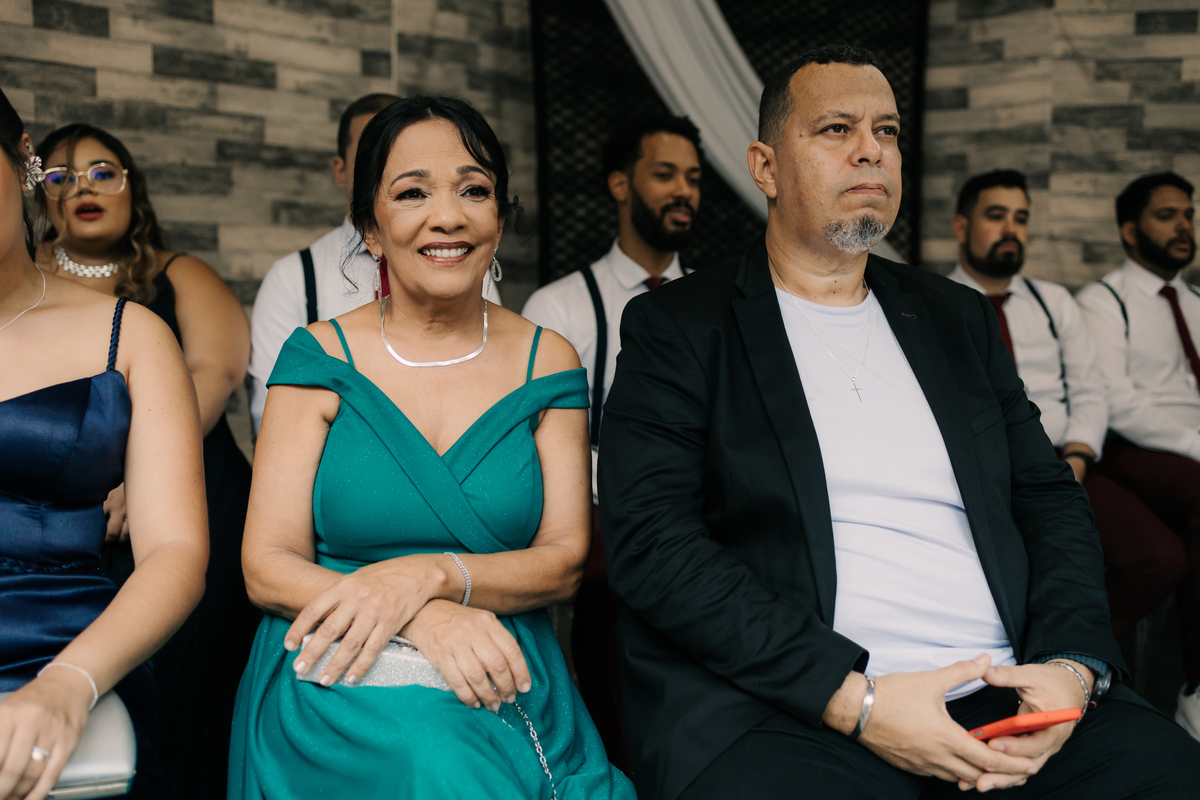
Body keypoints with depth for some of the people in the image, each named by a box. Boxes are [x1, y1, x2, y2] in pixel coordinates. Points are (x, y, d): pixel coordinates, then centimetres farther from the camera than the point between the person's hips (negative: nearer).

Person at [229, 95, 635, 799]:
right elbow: (269, 567, -3)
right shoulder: (322, 356, 2)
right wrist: (429, 619, -18)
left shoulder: (547, 362, 5)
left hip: (504, 695, 2)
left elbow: (564, 561, 1)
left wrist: (428, 573, -17)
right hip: (331, 701, -1)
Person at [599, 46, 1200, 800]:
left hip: (1003, 701, 5)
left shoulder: (958, 317, 18)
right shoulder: (677, 327, 3)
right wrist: (853, 698, -16)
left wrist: (1073, 664, -4)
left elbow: (1051, 499, 16)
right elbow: (653, 544, -8)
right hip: (779, 714, -4)